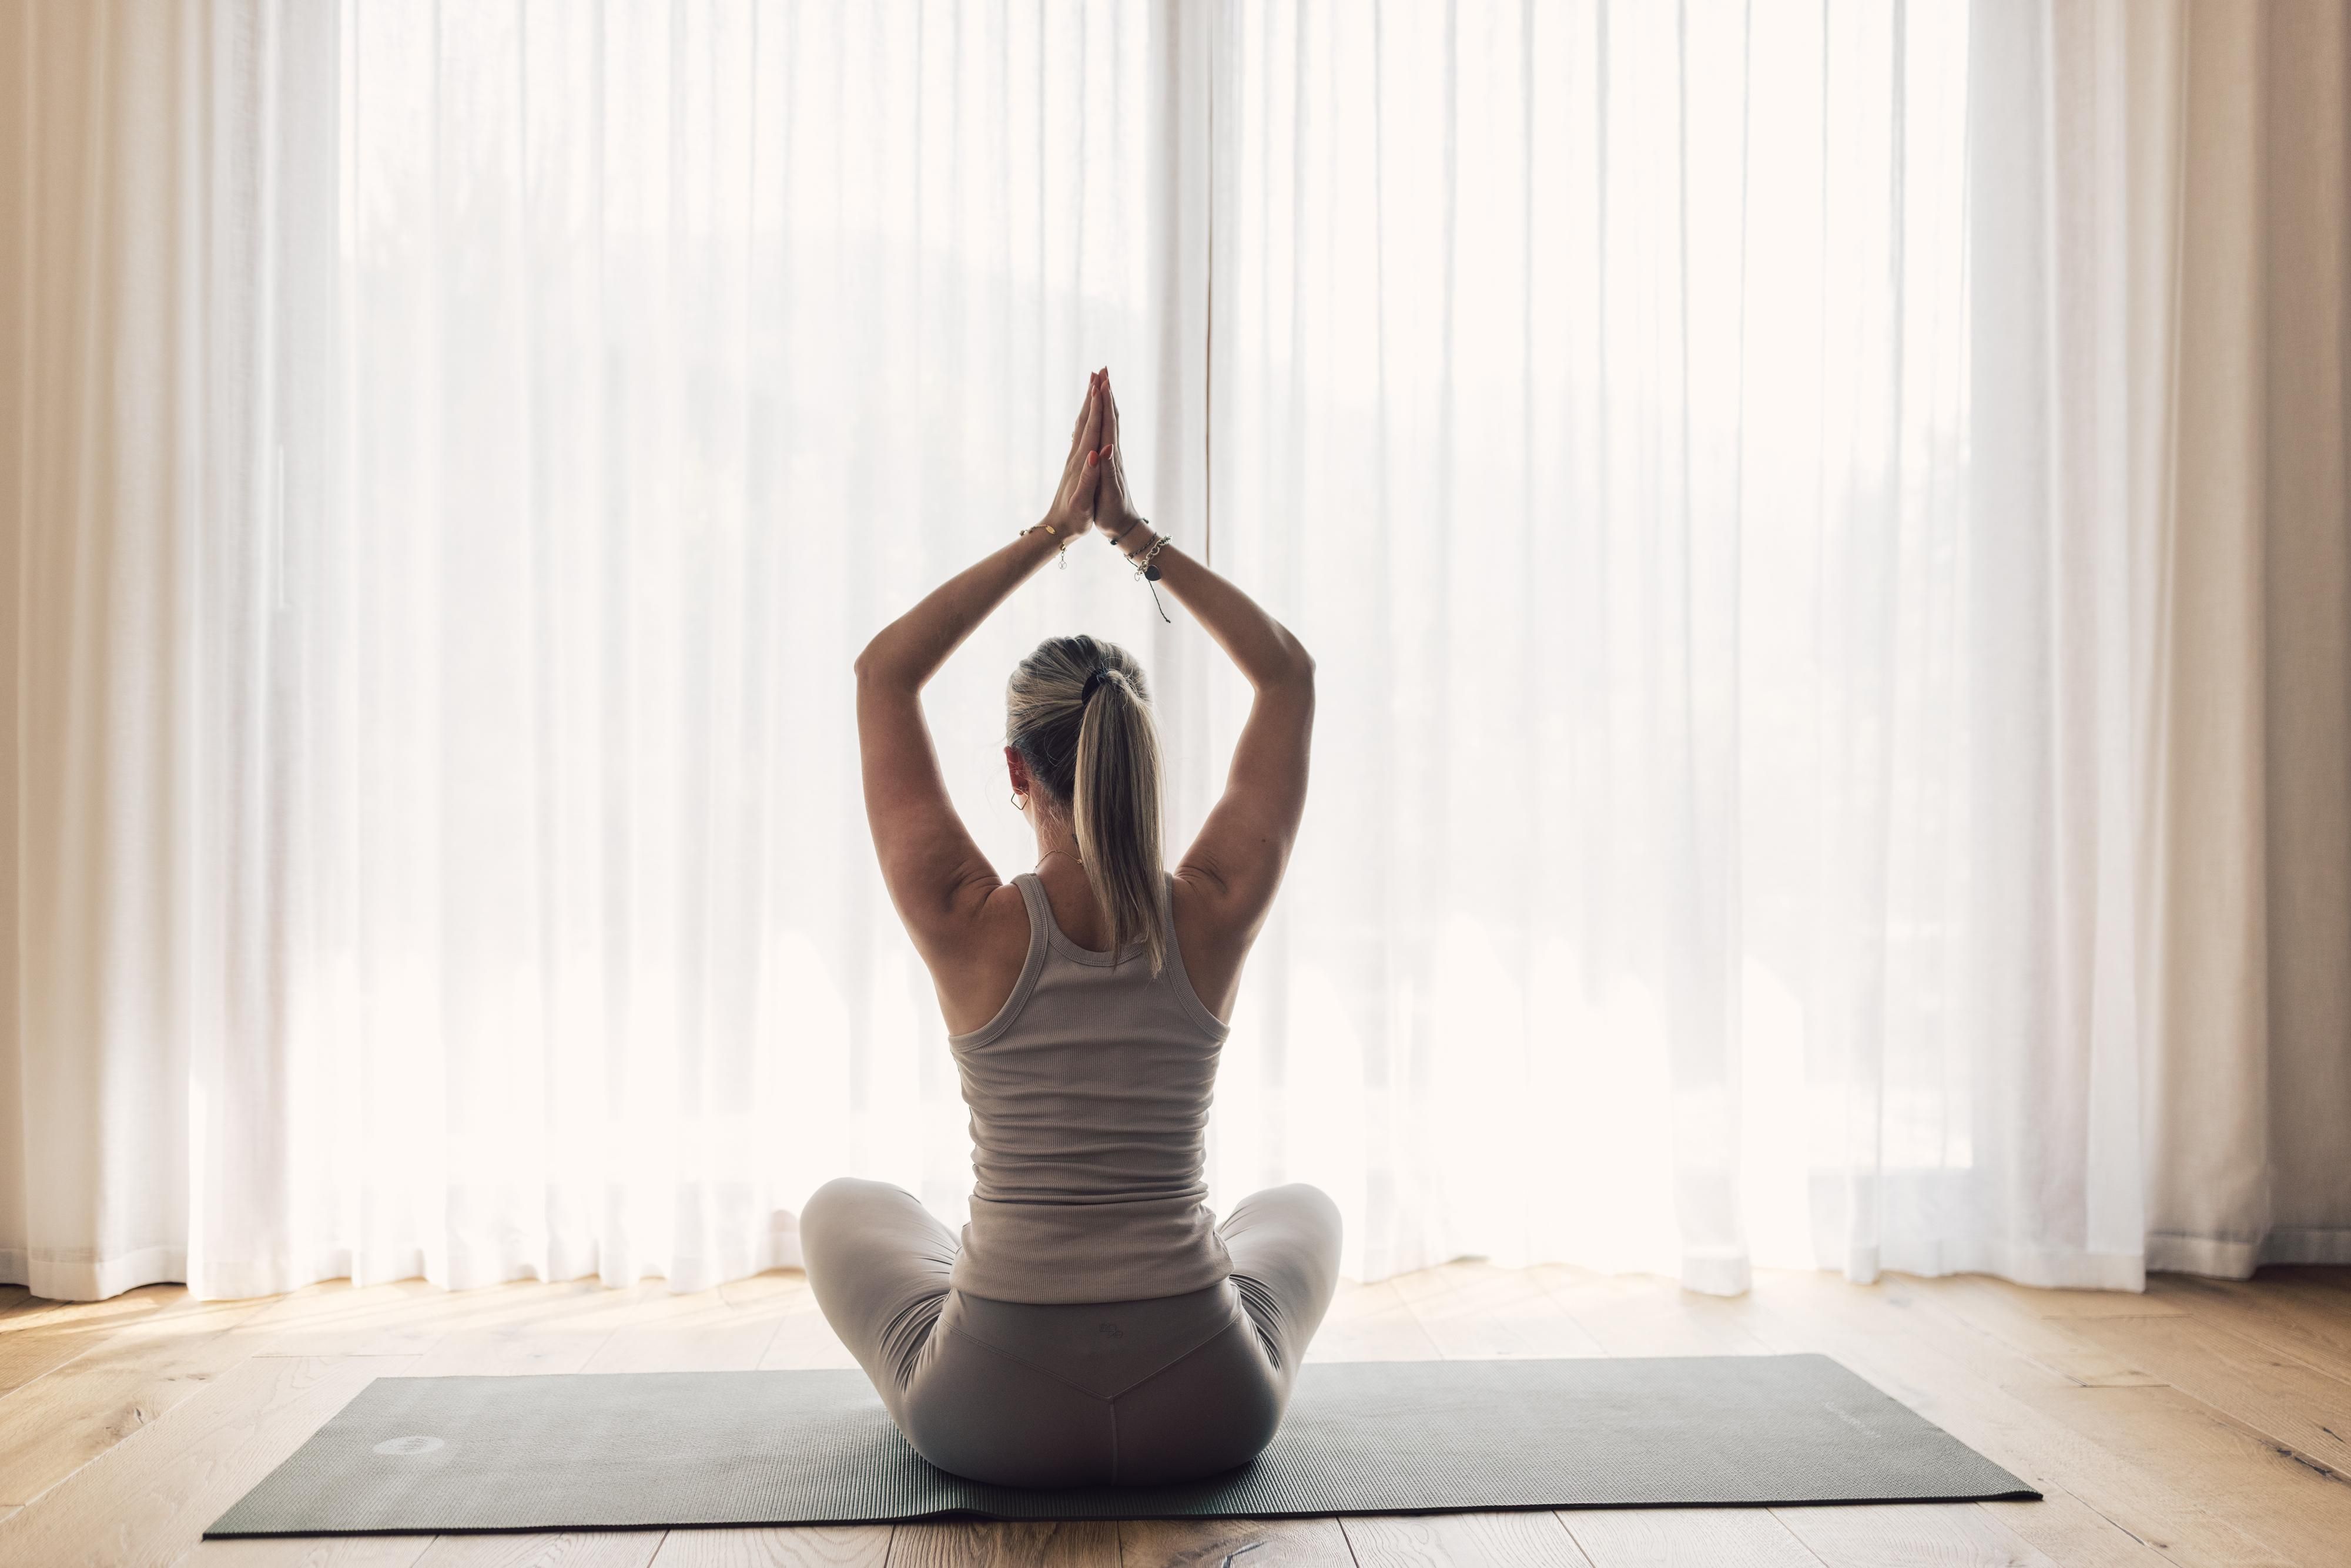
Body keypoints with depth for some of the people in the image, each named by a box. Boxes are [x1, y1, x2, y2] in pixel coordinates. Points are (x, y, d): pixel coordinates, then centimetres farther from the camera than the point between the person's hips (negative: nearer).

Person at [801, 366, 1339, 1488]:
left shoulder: (970, 927, -14)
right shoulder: (1215, 916, -10)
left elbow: (883, 673, -1)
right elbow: (1289, 674, 3)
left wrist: (1050, 533, -1)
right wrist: (1136, 534, 0)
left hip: (992, 1424, -1)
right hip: (1209, 1416, 1)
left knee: (842, 1210, 31)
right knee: (1303, 1211, 36)